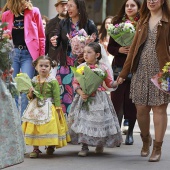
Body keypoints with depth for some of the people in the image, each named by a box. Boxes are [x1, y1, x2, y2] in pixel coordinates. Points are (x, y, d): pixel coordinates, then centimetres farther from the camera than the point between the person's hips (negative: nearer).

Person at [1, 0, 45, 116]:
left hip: (28, 53, -2)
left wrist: (41, 58, 0)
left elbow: (41, 37, 4)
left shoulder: (34, 12, 2)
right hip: (12, 53, 2)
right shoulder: (6, 15, 7)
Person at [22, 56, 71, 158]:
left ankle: (51, 146, 17)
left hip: (49, 108, -3)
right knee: (34, 128, -1)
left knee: (50, 126, -6)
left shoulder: (53, 81, -6)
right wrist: (30, 94, -11)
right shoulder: (34, 81, 5)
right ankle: (36, 149, 6)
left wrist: (58, 110, -9)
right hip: (35, 108, 4)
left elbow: (56, 96, -6)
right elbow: (30, 97, 12)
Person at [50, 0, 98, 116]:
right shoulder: (63, 23, 7)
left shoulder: (89, 24, -2)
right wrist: (54, 42, -16)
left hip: (82, 65, -3)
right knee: (64, 94, 1)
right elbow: (58, 42, 6)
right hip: (65, 64, 3)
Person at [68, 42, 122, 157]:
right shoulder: (81, 67, 1)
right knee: (83, 120, -4)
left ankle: (100, 145, 23)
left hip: (99, 98, -1)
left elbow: (110, 83, 7)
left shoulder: (103, 68, 0)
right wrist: (80, 92, -14)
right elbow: (75, 83, 3)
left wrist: (116, 82, -13)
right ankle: (84, 146, 6)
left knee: (100, 121, 1)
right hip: (84, 98, 1)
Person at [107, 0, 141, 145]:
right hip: (120, 66, 2)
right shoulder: (118, 23, 8)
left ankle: (130, 132, 16)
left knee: (131, 101, 3)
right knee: (117, 99, -4)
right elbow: (110, 47, 8)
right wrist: (119, 50, -10)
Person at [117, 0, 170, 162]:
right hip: (141, 71, 5)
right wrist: (124, 72, 14)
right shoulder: (143, 22, 15)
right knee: (141, 108, 5)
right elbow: (134, 48, 16)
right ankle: (145, 139, 29)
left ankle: (157, 148, 6)